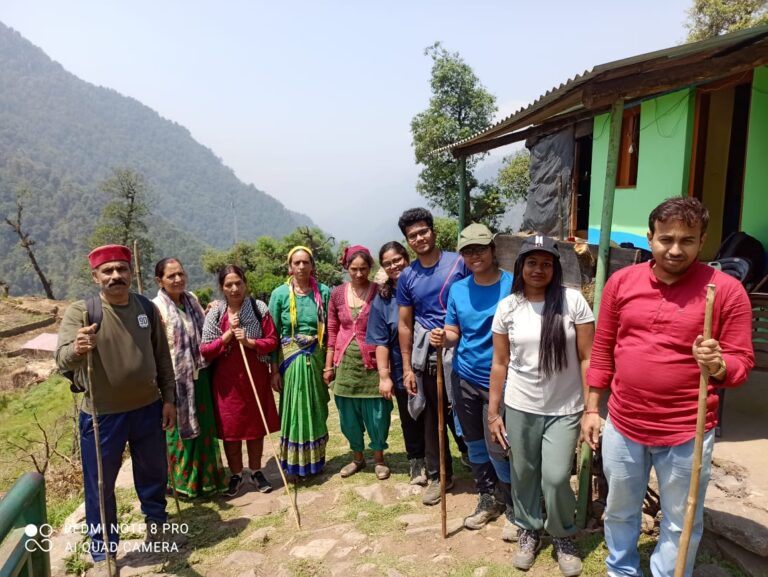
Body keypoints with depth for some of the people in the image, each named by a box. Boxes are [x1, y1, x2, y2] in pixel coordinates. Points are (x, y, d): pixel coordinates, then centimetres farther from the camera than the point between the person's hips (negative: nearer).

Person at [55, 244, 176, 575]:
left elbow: (162, 357, 6)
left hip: (148, 409, 3)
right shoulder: (80, 311, -13)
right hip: (102, 415, -3)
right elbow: (62, 359, -25)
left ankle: (156, 519, 46)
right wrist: (77, 349, -48)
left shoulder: (147, 308, -1)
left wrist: (169, 398, 5)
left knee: (153, 472, 20)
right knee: (101, 485, 10)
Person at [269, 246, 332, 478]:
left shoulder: (323, 292, -2)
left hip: (317, 359, 2)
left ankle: (315, 460, 30)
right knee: (295, 410, 5)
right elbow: (272, 335, -2)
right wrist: (274, 370, -4)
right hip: (291, 360, -1)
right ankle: (295, 462, 22)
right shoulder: (280, 294, -5)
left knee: (317, 409, 12)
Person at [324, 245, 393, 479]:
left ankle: (379, 459, 28)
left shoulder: (379, 292, -7)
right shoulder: (337, 293, 2)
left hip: (372, 362, -3)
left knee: (377, 413, 6)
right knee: (348, 415, 13)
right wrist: (329, 365, 7)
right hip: (346, 362, 3)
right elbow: (332, 331, 7)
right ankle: (357, 457, 34)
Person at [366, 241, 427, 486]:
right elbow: (381, 342, -3)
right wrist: (384, 375, -7)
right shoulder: (382, 300, -1)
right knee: (410, 421, 16)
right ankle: (416, 462, 37)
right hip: (403, 372, 1)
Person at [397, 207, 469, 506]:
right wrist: (407, 368, 4)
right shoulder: (407, 277, 4)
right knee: (433, 416, 12)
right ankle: (438, 476, 28)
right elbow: (404, 324, 7)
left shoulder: (458, 263, -4)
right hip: (426, 354, 3)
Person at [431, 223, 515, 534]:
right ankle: (489, 499, 38)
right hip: (464, 377, 6)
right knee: (474, 443, 17)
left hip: (498, 381, -5)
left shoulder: (513, 286, -12)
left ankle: (515, 508, 24)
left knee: (496, 447, 0)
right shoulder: (457, 289, 3)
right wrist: (442, 337, -14)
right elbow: (454, 332, 8)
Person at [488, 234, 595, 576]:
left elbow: (587, 358, -5)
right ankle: (528, 531, 38)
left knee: (556, 478, -4)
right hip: (520, 408, 2)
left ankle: (563, 536, 26)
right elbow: (499, 364, 3)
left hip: (565, 409, -2)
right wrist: (493, 412, 4)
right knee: (524, 475, 13)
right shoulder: (507, 307, -2)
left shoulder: (573, 301, -8)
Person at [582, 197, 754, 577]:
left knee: (680, 524, 16)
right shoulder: (621, 281, -2)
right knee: (619, 512, 22)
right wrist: (592, 408, 5)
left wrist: (718, 366, -29)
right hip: (622, 425, 3)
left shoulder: (726, 290, -11)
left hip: (686, 434, -3)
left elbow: (742, 362, -5)